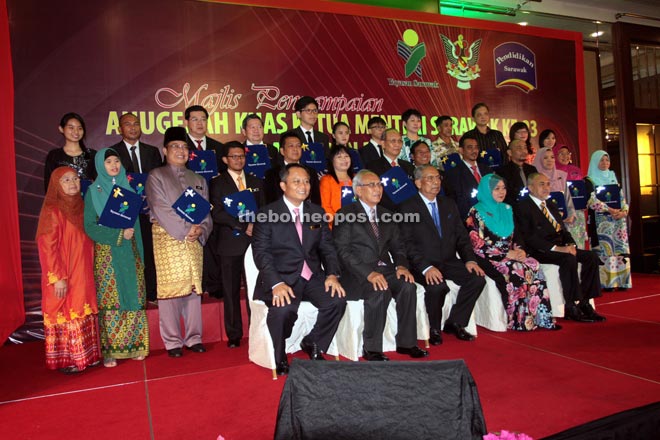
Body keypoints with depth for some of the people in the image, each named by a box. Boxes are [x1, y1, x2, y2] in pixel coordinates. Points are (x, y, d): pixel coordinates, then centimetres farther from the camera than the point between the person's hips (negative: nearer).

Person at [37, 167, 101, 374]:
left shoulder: (80, 207, 9)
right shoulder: (52, 211, -11)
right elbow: (48, 248, -15)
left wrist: (90, 270, 13)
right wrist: (58, 277, -19)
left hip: (83, 275, 7)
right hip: (64, 278, -7)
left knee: (84, 315, 13)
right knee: (67, 316, 1)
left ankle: (86, 355, 24)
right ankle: (65, 360, 13)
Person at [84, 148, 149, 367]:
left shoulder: (127, 188, 12)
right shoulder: (94, 191, 1)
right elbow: (90, 226, -5)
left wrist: (140, 252, 5)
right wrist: (118, 234, -16)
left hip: (130, 252, 3)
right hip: (107, 253, -3)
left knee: (133, 297, 2)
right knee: (110, 300, -3)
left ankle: (134, 345, 11)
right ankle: (110, 349, 4)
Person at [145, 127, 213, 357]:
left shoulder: (198, 179, 18)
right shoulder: (156, 176, 4)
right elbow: (160, 209, -8)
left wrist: (200, 229, -8)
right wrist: (186, 228, -13)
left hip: (194, 241, 4)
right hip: (167, 239, -4)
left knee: (193, 287, 4)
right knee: (170, 288, -4)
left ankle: (193, 337, 14)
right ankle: (172, 341, 5)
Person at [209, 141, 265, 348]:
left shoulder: (256, 182, 17)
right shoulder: (217, 183, 5)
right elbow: (217, 214, -6)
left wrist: (256, 226, -7)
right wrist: (244, 225, -13)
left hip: (255, 241, 2)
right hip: (230, 243, -2)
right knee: (231, 291, 3)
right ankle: (234, 335, 12)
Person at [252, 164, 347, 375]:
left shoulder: (317, 212, 13)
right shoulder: (266, 214, -1)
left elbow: (327, 247, 11)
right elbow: (261, 253, -9)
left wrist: (332, 274, -8)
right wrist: (277, 283, -23)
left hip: (312, 276, 4)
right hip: (281, 277, -4)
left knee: (337, 300, -21)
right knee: (283, 309, -32)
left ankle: (312, 344, 8)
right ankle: (280, 359, -1)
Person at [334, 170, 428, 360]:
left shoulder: (386, 215, 19)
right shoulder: (345, 215, -2)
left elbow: (397, 245, 17)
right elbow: (343, 251, -12)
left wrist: (402, 265, -6)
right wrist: (369, 273, -23)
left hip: (384, 269, 5)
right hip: (357, 274, -5)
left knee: (408, 285, -22)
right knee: (380, 292, -32)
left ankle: (406, 342, -9)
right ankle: (371, 349, -17)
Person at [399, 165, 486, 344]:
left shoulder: (449, 204, 14)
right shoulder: (407, 207, -4)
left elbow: (461, 235, 12)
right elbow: (407, 243, -13)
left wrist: (469, 259, -5)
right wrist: (426, 267, -26)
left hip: (449, 261, 6)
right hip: (422, 265, -5)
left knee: (477, 279, -17)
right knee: (438, 286, -33)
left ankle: (455, 323, 3)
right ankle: (435, 329, -4)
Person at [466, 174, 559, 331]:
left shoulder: (507, 209, 17)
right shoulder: (476, 213, -4)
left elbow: (515, 235, 17)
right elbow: (478, 245, -12)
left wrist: (520, 249, -6)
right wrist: (507, 254, -15)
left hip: (510, 254, 6)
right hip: (489, 259, -6)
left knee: (534, 266, -20)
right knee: (516, 270, -29)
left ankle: (540, 317, -18)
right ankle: (519, 321, -19)